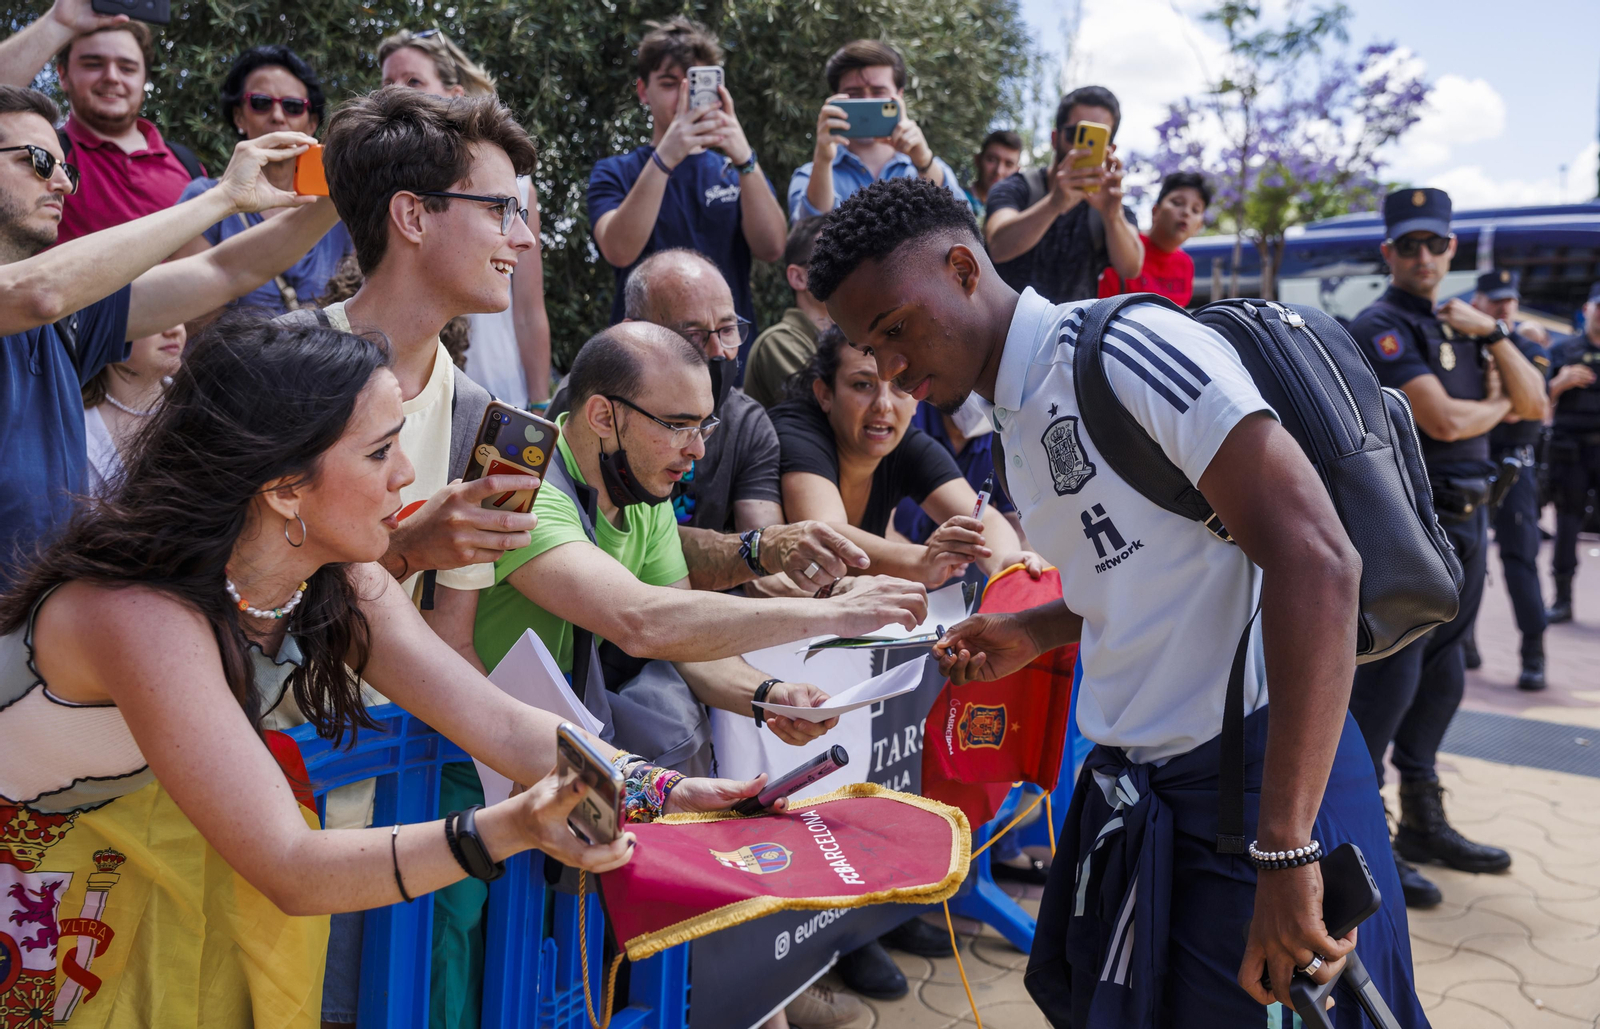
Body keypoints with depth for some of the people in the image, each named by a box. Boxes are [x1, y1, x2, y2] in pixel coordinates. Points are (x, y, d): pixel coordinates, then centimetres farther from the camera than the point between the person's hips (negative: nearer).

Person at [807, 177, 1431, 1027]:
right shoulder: (1014, 423, 10)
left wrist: (1286, 851, -28)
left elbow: (1315, 561, -26)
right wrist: (1035, 635, 7)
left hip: (1255, 777, -8)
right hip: (1135, 788, 8)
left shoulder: (1126, 347, -17)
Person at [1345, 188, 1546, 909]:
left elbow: (1533, 404, 11)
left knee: (1441, 678, 14)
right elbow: (1444, 419, -19)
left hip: (1463, 522, 9)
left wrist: (1493, 334, 0)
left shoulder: (1459, 325, 17)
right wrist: (1498, 405, 1)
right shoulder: (1383, 326, -9)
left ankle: (1422, 823, 27)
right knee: (1387, 680, -7)